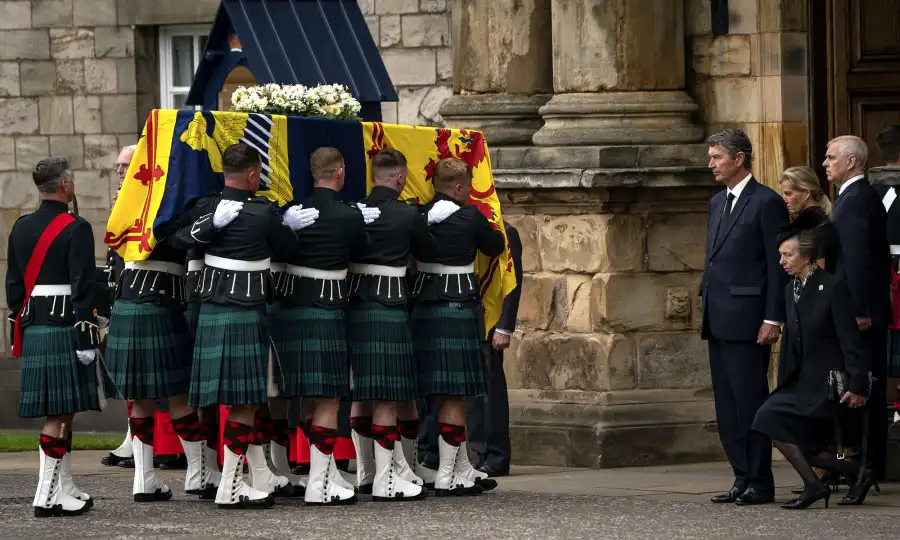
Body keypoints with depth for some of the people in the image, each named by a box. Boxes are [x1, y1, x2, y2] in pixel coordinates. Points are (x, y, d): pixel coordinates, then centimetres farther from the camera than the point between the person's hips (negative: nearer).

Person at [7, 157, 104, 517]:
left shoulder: (20, 228, 11)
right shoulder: (76, 229, -10)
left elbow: (13, 285, 15)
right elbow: (82, 287, -14)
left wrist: (19, 332, 21)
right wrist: (87, 335, -13)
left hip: (32, 327, 7)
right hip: (65, 326, -7)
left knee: (59, 412, 14)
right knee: (60, 413, -6)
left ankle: (64, 489, 19)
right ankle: (47, 496, -9)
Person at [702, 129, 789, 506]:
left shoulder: (767, 203, -7)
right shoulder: (718, 203, 18)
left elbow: (778, 265, -10)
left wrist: (773, 319, -15)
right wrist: (706, 310, 16)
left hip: (747, 319, -9)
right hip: (719, 320, 9)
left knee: (750, 401, -7)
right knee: (727, 405, 8)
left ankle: (760, 483, -2)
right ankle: (743, 479, 13)